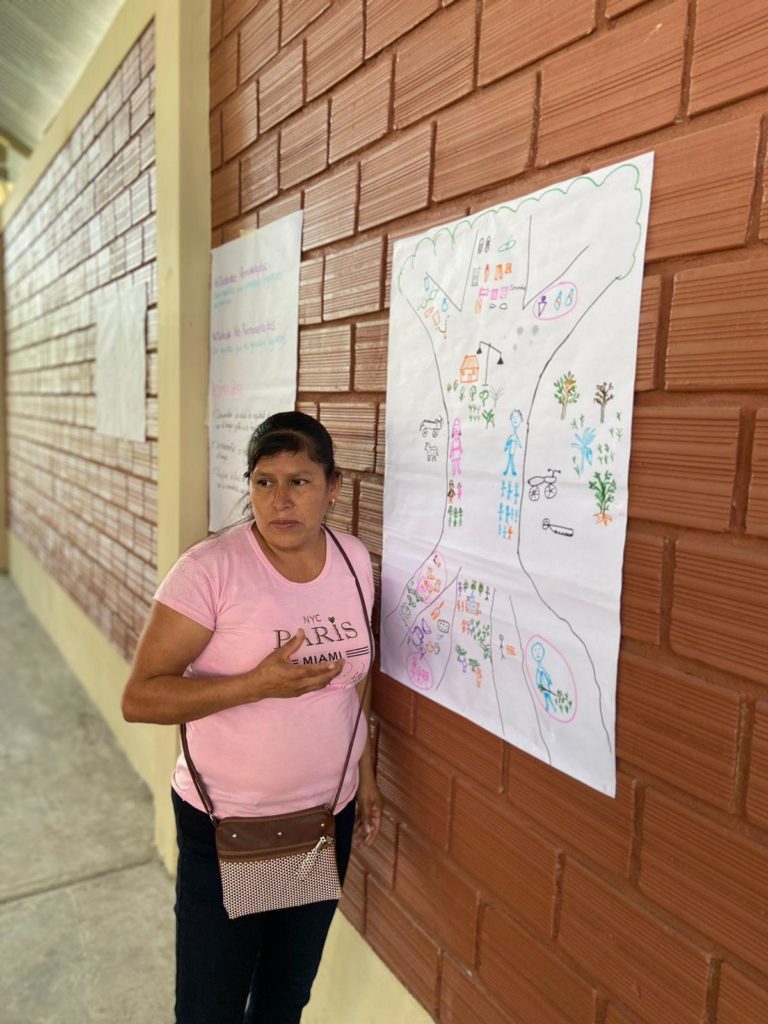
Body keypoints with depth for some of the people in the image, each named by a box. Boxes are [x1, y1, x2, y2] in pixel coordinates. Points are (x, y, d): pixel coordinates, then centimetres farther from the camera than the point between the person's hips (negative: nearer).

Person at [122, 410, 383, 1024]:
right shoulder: (210, 570, -21)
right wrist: (260, 684, -31)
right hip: (227, 827, -4)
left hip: (329, 816, 5)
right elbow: (139, 698, -21)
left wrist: (366, 774, 13)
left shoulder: (355, 561, -4)